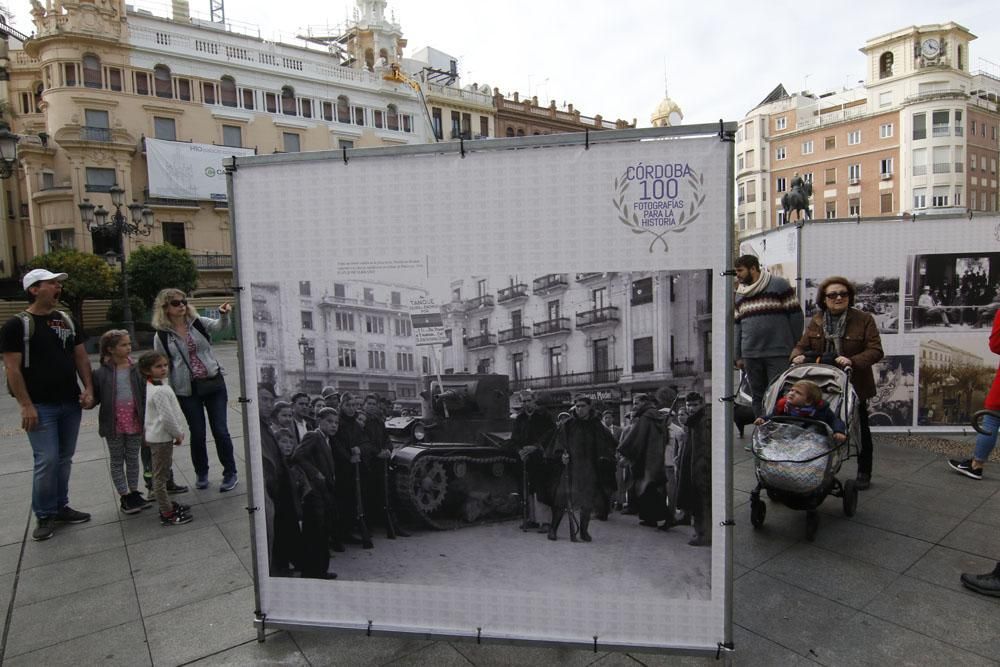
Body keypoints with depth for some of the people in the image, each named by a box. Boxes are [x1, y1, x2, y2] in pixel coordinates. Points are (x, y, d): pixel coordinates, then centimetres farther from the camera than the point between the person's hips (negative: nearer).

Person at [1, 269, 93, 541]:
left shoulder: (67, 320, 10)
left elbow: (81, 357, 12)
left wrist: (88, 389, 1)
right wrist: (26, 406, -14)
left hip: (70, 403, 5)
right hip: (40, 406, -5)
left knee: (64, 458, 12)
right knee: (47, 460, -6)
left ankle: (60, 507, 25)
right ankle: (44, 516, 9)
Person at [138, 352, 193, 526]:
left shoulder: (150, 387, 9)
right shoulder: (160, 390, -23)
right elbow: (167, 417, -25)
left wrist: (177, 431, 16)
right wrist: (178, 434, -11)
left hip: (156, 435, 10)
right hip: (161, 438, -10)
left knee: (160, 474, 20)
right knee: (160, 476, -2)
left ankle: (166, 505, 34)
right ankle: (167, 514, 6)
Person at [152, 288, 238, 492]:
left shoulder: (198, 322, 0)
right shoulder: (162, 335, -1)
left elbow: (220, 326, -18)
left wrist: (224, 314, -40)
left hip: (213, 383, 0)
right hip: (187, 390, 0)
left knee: (220, 430, 1)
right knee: (197, 433, 7)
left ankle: (230, 473, 15)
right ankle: (201, 474, 29)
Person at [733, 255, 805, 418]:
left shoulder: (779, 284, -1)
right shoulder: (740, 293, 15)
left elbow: (796, 315, -2)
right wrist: (738, 356, 12)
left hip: (779, 355, -5)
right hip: (751, 355, 5)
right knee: (757, 397, 9)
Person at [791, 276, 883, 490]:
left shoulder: (864, 320, -5)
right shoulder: (816, 322, 5)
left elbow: (875, 350, -12)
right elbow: (802, 345, 6)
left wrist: (852, 361, -29)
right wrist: (798, 356, -17)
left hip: (854, 385, -3)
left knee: (860, 430, 10)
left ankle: (864, 474, 25)